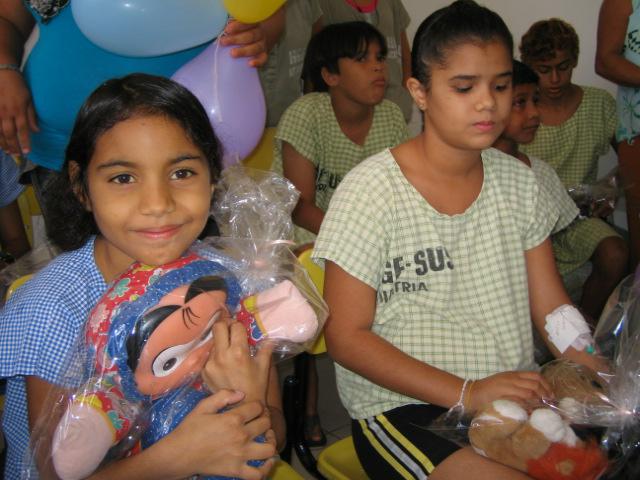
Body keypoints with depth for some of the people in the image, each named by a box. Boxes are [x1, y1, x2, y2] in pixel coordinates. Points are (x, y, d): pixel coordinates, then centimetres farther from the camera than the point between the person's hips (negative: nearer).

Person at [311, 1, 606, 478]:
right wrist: (467, 393, -19)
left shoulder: (519, 181, 6)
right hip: (403, 408, -5)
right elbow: (346, 336, -11)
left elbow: (551, 307, 8)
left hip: (515, 393, 6)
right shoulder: (371, 190, -12)